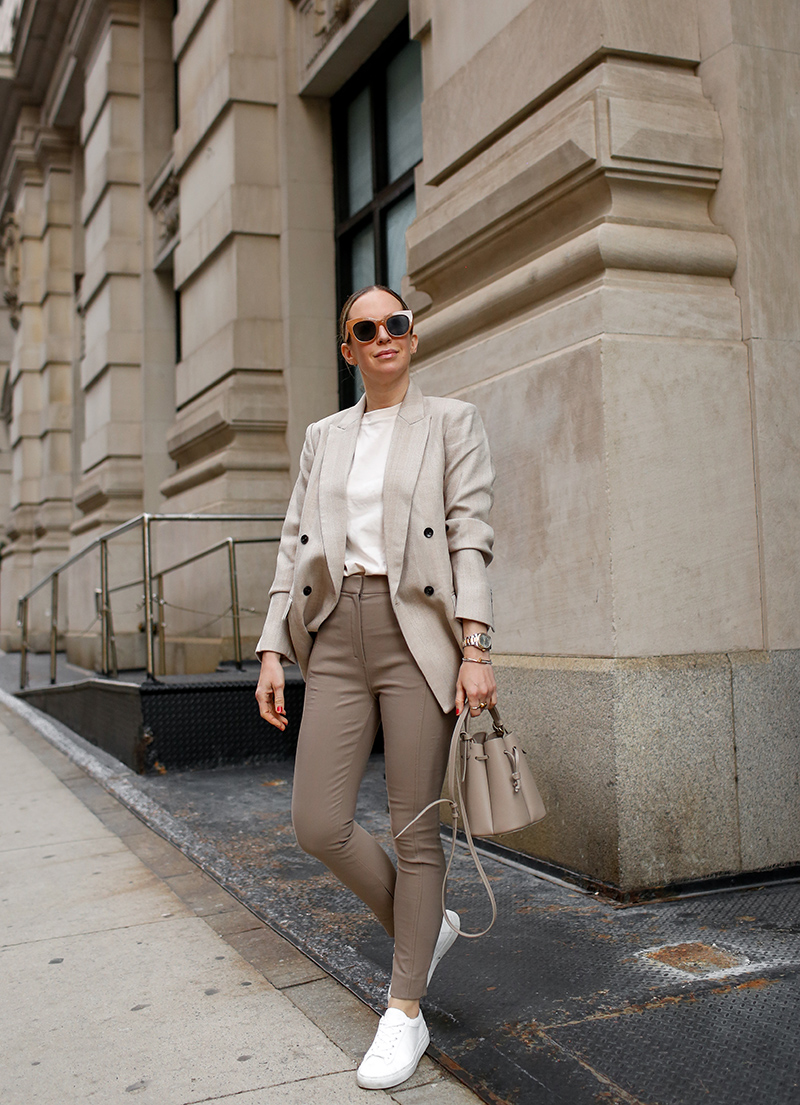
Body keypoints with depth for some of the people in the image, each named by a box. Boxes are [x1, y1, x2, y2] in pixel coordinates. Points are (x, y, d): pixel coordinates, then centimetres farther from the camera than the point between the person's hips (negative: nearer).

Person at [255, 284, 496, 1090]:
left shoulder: (452, 422, 7)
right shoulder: (323, 437, 18)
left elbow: (470, 537, -3)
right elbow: (295, 546, 14)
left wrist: (475, 648, -13)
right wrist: (272, 649, 6)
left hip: (417, 632, -4)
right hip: (337, 638, 4)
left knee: (414, 827, 1)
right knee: (318, 826, -1)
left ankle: (405, 1011, 17)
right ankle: (424, 926, 27)